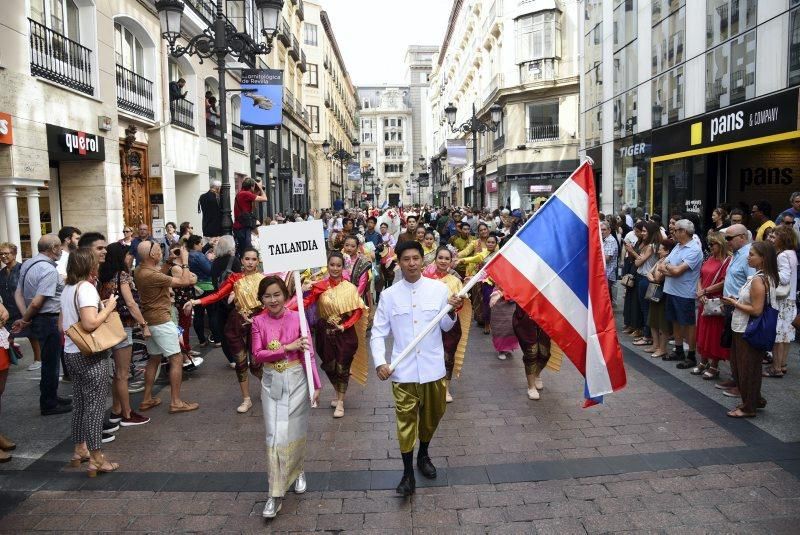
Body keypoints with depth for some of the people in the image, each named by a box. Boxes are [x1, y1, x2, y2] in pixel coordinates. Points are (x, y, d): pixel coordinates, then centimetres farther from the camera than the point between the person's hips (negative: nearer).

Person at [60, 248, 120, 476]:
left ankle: (79, 450, 29)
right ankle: (96, 459, 4)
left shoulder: (67, 289, 10)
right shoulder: (86, 289, -18)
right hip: (90, 356, -9)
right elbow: (90, 323, -29)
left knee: (80, 403, 18)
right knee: (95, 405, -2)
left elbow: (63, 324, 17)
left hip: (71, 353, 9)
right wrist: (108, 307, -14)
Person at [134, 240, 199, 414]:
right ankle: (176, 402, -1)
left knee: (154, 359, 18)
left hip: (149, 321, 10)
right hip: (161, 321, -10)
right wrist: (185, 261, -11)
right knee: (177, 359, -3)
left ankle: (147, 399, 23)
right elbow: (184, 282, -22)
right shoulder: (152, 275, -24)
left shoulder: (139, 271, 5)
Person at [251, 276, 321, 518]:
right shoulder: (258, 322, -3)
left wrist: (316, 385, -11)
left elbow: (308, 354, -8)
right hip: (271, 382, 1)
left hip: (296, 380, -1)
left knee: (295, 431, 12)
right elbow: (257, 355, -8)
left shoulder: (297, 318, -8)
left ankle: (297, 471, 39)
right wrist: (287, 348, -18)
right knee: (275, 435, 0)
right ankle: (275, 494, 8)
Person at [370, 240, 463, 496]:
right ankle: (408, 473, 17)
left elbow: (446, 326, 2)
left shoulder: (439, 289, -3)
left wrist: (452, 311, -19)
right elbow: (378, 333, 1)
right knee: (406, 419, 2)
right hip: (403, 369, -1)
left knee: (432, 414, 17)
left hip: (433, 366, 1)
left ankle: (423, 455, 42)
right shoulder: (389, 295, -2)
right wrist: (380, 362, -11)